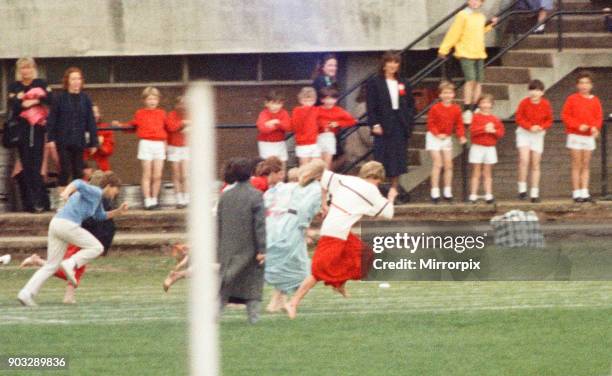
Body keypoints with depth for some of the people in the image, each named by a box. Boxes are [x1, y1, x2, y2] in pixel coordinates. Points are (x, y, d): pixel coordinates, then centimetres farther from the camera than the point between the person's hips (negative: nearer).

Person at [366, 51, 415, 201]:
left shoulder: (403, 83, 13)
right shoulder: (375, 83, 0)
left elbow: (411, 104, 13)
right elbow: (371, 106, -5)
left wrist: (408, 121, 0)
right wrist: (374, 124, -15)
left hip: (400, 126, 4)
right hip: (383, 126, -4)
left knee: (398, 159, 5)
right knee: (382, 159, -7)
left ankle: (395, 188, 14)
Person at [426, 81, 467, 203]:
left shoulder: (456, 109, -2)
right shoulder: (435, 108, -13)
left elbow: (459, 124, 1)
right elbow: (430, 123, -10)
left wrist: (461, 136, -14)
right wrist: (437, 134, -22)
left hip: (447, 138, 5)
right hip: (434, 137, -5)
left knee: (448, 164, 6)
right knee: (437, 163, -11)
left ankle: (447, 192, 15)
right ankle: (435, 192, -9)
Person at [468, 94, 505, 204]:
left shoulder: (495, 119, 5)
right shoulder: (476, 117, -4)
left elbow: (501, 133, 2)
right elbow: (473, 130, -16)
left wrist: (494, 131, -17)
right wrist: (484, 129, -26)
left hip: (490, 148, 3)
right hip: (477, 147, -3)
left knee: (488, 174, 7)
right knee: (476, 173, 1)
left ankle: (488, 195, 7)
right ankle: (473, 195, 1)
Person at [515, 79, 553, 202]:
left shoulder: (546, 104, -7)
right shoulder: (524, 103, -12)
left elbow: (549, 121, 1)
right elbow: (519, 118, -7)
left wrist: (541, 127, -18)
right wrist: (530, 127, -21)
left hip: (538, 134, 2)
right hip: (524, 133, -2)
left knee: (535, 164, 5)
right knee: (524, 160, -20)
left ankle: (535, 193, 9)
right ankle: (522, 188, -10)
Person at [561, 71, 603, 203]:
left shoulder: (595, 100, 5)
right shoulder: (572, 99, -3)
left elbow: (599, 117, 7)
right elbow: (565, 116, -5)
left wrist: (595, 127, -14)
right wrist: (578, 126, -16)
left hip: (589, 136, 3)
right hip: (575, 136, -3)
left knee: (586, 166, 4)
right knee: (577, 165, -2)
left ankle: (584, 192, 6)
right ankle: (576, 193, 0)